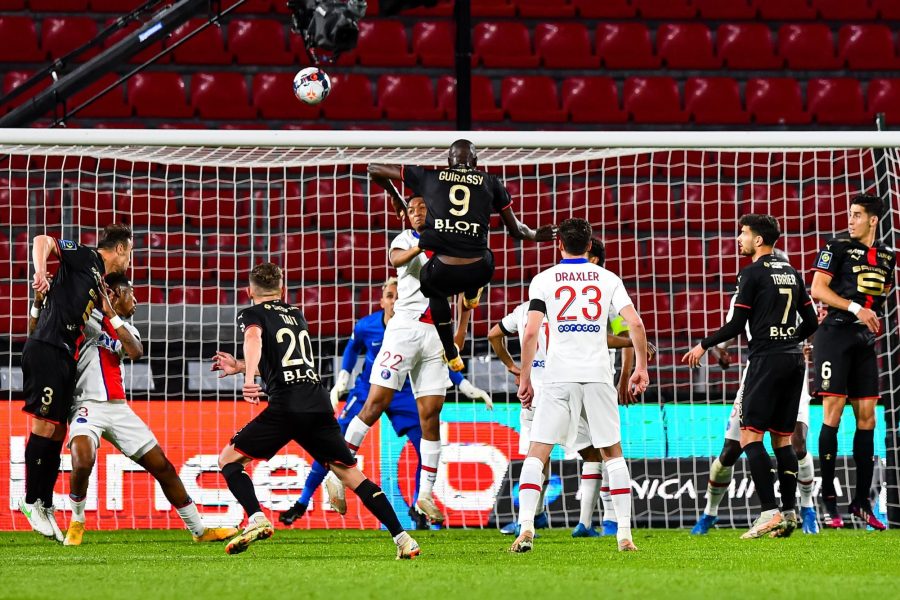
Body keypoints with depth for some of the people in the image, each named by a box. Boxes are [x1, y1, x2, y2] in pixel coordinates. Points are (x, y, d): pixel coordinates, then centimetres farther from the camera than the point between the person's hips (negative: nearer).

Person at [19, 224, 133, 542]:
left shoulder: (100, 282, 22)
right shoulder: (85, 257, 0)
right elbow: (42, 241, -12)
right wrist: (40, 272, -26)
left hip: (66, 357, 9)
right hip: (46, 349, -9)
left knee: (58, 431, 7)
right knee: (45, 424, -9)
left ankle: (45, 506, 10)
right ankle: (31, 500, -3)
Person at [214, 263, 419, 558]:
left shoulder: (252, 315, 10)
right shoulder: (295, 314, 27)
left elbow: (253, 339, -15)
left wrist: (249, 377, -32)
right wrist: (242, 366, 55)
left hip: (285, 405, -5)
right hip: (319, 404, 5)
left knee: (228, 459, 6)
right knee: (351, 473, 9)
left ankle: (256, 519, -17)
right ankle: (401, 537, -1)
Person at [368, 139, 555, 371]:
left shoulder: (430, 176, 11)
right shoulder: (490, 182, 11)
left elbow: (374, 170, 22)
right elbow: (516, 230, 20)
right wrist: (536, 235, 42)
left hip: (443, 272, 0)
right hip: (478, 273, 0)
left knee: (436, 291, 38)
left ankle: (451, 356, 44)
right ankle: (471, 295, 57)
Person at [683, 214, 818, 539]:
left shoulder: (752, 274, -7)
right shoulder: (792, 273, 13)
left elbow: (735, 325, -9)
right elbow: (810, 322, 16)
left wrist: (703, 346, 4)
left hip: (765, 360, -7)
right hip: (794, 360, 7)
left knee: (750, 435, -6)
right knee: (782, 438, 11)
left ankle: (770, 512, -16)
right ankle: (788, 512, 5)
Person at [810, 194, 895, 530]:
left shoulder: (886, 256, 13)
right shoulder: (838, 248, -3)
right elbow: (817, 290, -10)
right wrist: (854, 308, -19)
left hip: (865, 340, 6)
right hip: (836, 336, -6)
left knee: (866, 418, 4)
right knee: (833, 415, -8)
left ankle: (862, 501, 9)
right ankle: (828, 501, -5)